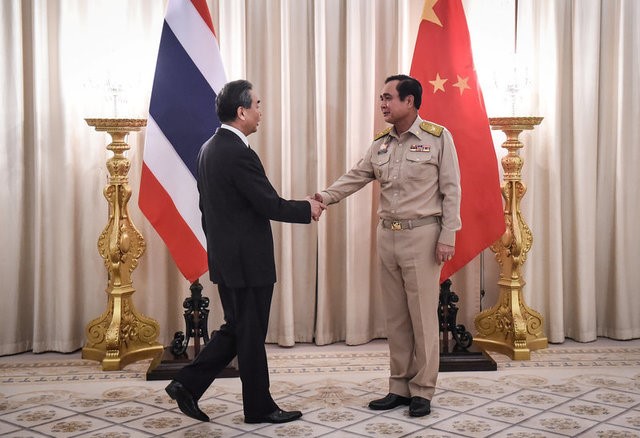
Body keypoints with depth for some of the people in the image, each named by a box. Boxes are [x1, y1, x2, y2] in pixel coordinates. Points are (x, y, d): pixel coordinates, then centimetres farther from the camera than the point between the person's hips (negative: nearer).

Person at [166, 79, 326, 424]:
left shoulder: (209, 149, 9)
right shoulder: (239, 154, -20)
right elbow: (271, 206, -20)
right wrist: (308, 209, -3)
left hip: (224, 259, 9)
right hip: (248, 261, -9)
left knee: (235, 330, 18)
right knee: (251, 335, 4)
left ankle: (188, 384, 15)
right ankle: (259, 407, 17)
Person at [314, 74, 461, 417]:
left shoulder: (437, 137, -6)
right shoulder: (381, 143, 10)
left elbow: (451, 190, -7)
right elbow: (355, 177, 5)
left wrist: (447, 237, -12)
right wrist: (326, 197, -12)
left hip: (422, 235, -6)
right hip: (387, 235, 6)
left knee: (423, 317, 0)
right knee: (396, 317, 11)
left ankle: (422, 391, 11)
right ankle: (399, 388, 20)